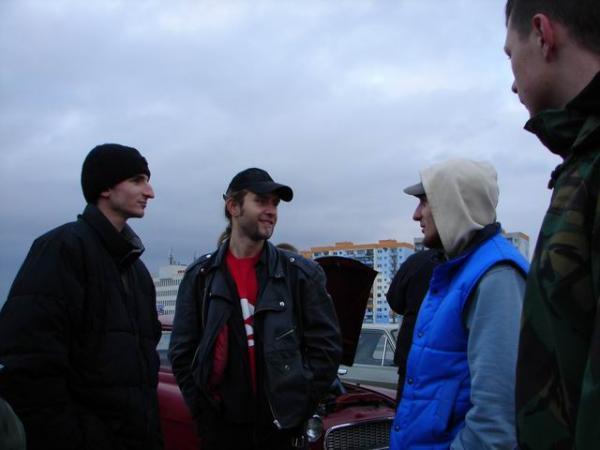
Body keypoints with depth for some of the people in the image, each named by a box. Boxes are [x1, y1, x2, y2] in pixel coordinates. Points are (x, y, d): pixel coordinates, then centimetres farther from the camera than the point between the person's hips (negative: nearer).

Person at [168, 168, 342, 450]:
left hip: (281, 427, -1)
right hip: (220, 427, 1)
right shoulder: (200, 276, 1)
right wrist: (201, 409, -2)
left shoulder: (302, 274, -2)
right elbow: (182, 352, 4)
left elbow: (327, 346, -1)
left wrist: (298, 407, -6)